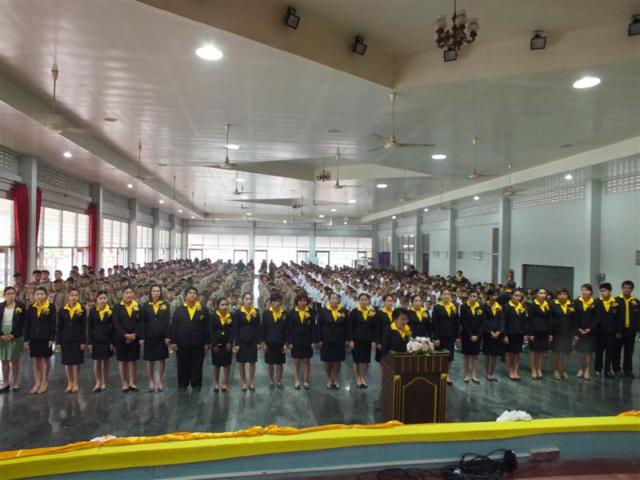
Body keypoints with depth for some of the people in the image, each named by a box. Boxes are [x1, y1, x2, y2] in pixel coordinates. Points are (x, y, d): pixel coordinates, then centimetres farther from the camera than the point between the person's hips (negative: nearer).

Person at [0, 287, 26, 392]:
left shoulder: (20, 306, -3)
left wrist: (13, 335, -11)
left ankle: (15, 383, 13)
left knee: (15, 360, 4)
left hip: (15, 337, -3)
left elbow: (23, 323, -4)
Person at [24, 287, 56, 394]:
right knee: (36, 360, 8)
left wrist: (52, 338, -12)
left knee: (46, 359, 7)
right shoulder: (31, 308, 5)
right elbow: (27, 324, 6)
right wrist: (26, 339, 2)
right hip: (34, 337, 3)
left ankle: (45, 382, 16)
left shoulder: (51, 307, -5)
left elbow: (53, 324, -7)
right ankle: (37, 382, 16)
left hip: (46, 337, -3)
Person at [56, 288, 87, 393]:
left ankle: (76, 384, 16)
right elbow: (59, 327, 4)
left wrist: (84, 341, -8)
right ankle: (69, 383, 19)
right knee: (67, 362, 6)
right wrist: (58, 341, -1)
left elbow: (84, 327, -3)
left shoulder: (82, 310, -2)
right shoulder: (62, 310, 3)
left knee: (76, 362, 4)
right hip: (66, 339, 2)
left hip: (77, 339, -2)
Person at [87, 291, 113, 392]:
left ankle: (104, 383, 19)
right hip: (96, 340, 1)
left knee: (105, 361, 8)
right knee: (96, 361, 3)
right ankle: (98, 383, 16)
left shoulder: (110, 311, -3)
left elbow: (113, 327, -2)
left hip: (107, 340, -1)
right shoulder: (92, 311, 0)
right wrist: (89, 342, -3)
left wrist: (112, 342, -6)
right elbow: (90, 327, 1)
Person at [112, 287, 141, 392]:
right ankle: (124, 383, 11)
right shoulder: (117, 307, 1)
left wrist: (135, 334, -11)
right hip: (121, 338, -1)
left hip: (134, 338, 2)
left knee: (133, 360, 4)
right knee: (122, 361, 4)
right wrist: (125, 334, -16)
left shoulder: (138, 307, 7)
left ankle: (132, 382, 12)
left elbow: (140, 322, 2)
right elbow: (116, 323, -6)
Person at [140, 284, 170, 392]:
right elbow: (143, 322, 1)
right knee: (150, 360, 5)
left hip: (161, 337, 0)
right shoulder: (146, 306, 3)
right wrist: (142, 337, -5)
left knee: (161, 359, 6)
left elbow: (168, 321, -1)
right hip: (149, 337, 0)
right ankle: (151, 382, 17)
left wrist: (168, 336, -8)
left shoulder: (165, 305, 2)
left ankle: (160, 381, 17)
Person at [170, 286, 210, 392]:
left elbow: (207, 327, 0)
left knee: (197, 366, 6)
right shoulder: (179, 310, 4)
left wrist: (207, 342, -4)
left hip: (198, 343, -1)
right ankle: (182, 385, 20)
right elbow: (173, 326, 2)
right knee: (183, 366, 8)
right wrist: (173, 341, -4)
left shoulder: (203, 310, 2)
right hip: (182, 343, 1)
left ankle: (196, 385, 18)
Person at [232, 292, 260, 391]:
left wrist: (259, 341, -3)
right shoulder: (238, 312, -5)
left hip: (253, 340, 1)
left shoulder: (256, 312, 1)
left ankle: (251, 382, 18)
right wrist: (235, 343, -8)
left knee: (252, 362, 5)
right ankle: (243, 382, 19)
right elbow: (235, 328, -5)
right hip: (241, 340, -1)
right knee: (242, 362, 7)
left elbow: (258, 327, 3)